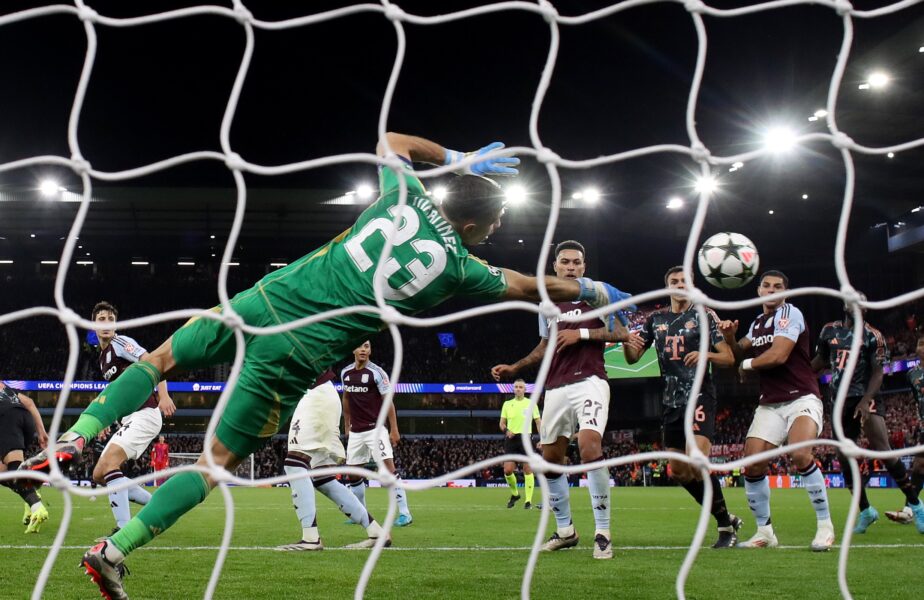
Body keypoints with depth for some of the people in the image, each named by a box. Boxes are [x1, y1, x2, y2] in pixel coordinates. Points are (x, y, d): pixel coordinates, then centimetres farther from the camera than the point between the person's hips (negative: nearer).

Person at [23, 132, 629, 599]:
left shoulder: (406, 195, 5)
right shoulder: (460, 268, -2)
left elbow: (392, 140, 27)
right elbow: (530, 287, 15)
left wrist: (461, 158, 34)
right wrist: (593, 290, 31)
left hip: (264, 301, 4)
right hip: (299, 354, -3)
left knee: (162, 358, 23)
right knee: (220, 460, 5)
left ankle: (77, 435, 10)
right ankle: (114, 551, 1)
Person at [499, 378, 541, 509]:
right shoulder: (507, 404, 10)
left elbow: (538, 422, 5)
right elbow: (502, 423, 13)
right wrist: (506, 430, -10)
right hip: (511, 439, 2)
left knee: (527, 469, -4)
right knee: (507, 470, -5)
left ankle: (528, 500, 0)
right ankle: (514, 494, 20)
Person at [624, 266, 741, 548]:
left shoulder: (704, 315, 1)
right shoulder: (655, 320, 13)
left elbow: (728, 358, 0)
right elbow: (632, 357, 11)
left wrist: (705, 355, -20)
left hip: (699, 396, -6)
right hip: (671, 402, 6)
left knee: (697, 462, -21)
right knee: (678, 470, 6)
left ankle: (726, 526, -6)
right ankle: (726, 517, 22)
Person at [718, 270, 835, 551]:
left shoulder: (790, 314, -8)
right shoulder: (757, 323, 17)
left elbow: (778, 356, -18)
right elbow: (740, 354, 18)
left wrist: (747, 364, -2)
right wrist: (729, 337, -3)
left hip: (801, 399, -7)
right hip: (770, 404, 7)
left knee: (800, 455, -30)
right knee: (753, 465, -5)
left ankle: (825, 526, -15)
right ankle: (764, 532, 11)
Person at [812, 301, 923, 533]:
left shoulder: (872, 336, -5)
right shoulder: (829, 331, 8)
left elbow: (877, 373, -7)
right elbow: (819, 361, 22)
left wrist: (865, 401, -21)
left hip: (864, 398, -5)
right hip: (840, 401, 5)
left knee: (882, 451, -17)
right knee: (844, 456, 3)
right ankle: (865, 510, 17)